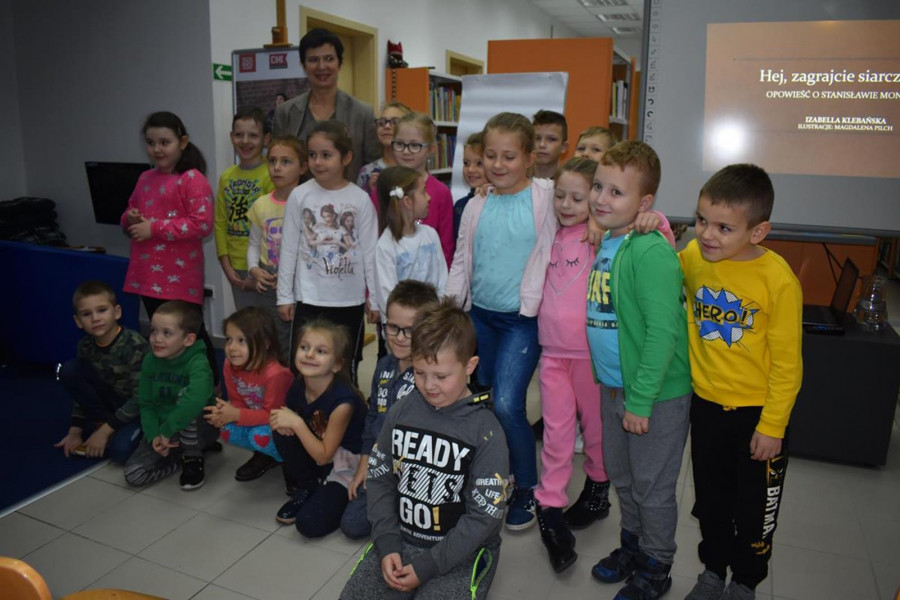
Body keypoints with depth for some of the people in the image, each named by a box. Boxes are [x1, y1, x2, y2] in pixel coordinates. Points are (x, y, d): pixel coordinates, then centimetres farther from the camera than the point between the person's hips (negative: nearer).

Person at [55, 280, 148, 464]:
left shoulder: (134, 345, -26)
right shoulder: (86, 346, -8)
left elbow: (141, 397, -25)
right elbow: (80, 389, 4)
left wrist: (104, 431, -21)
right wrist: (75, 432, -1)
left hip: (139, 408, -6)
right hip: (111, 401, 6)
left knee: (120, 450, -31)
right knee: (69, 370, -14)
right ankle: (103, 423, -3)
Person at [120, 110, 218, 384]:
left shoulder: (192, 179, -11)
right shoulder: (145, 179, 12)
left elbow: (202, 224, -20)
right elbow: (129, 216, 24)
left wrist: (155, 228, -18)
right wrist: (130, 219, -1)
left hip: (180, 277, -7)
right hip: (148, 275, 7)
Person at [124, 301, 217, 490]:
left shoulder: (198, 363, -26)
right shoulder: (150, 361, -7)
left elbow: (195, 399, -46)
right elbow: (146, 404, -3)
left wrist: (167, 432, -38)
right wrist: (154, 436, -19)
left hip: (198, 429, -4)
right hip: (161, 431, 5)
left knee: (185, 395, -34)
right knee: (133, 474, -15)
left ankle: (194, 458, -14)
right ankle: (182, 454, 10)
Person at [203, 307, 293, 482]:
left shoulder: (275, 373, -33)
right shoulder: (230, 365, -12)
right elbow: (238, 401, -2)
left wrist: (236, 415, -34)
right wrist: (226, 411, -25)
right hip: (256, 419, 7)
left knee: (260, 436, -32)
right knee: (227, 431, -15)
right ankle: (265, 455, 8)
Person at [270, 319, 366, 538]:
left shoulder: (343, 400, -29)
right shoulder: (298, 388, -11)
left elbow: (323, 455, -22)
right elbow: (288, 423, 6)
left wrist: (297, 423, -30)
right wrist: (280, 423, -17)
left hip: (347, 464, -6)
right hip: (318, 454, 6)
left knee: (309, 524, -20)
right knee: (282, 434, -18)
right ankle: (306, 490, 3)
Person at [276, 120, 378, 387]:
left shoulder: (360, 200, -5)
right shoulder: (299, 196, -4)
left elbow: (370, 252, -1)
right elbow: (289, 249, 1)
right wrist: (285, 296, 2)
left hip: (350, 300, 0)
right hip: (309, 299, 0)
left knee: (346, 368, 15)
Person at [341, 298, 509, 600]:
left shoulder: (486, 431, -14)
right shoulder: (400, 412, -2)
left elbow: (485, 515, -13)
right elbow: (379, 478, 4)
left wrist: (427, 566, -14)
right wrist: (387, 544, -7)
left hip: (461, 550, -3)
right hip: (401, 539, 4)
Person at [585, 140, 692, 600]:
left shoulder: (650, 252, -23)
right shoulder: (604, 242, 4)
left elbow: (663, 332, -25)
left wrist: (640, 400, -22)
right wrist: (606, 379, 13)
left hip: (655, 394, -8)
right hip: (613, 387, 8)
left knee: (653, 488, 12)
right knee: (621, 477, 23)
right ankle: (631, 546, 46)